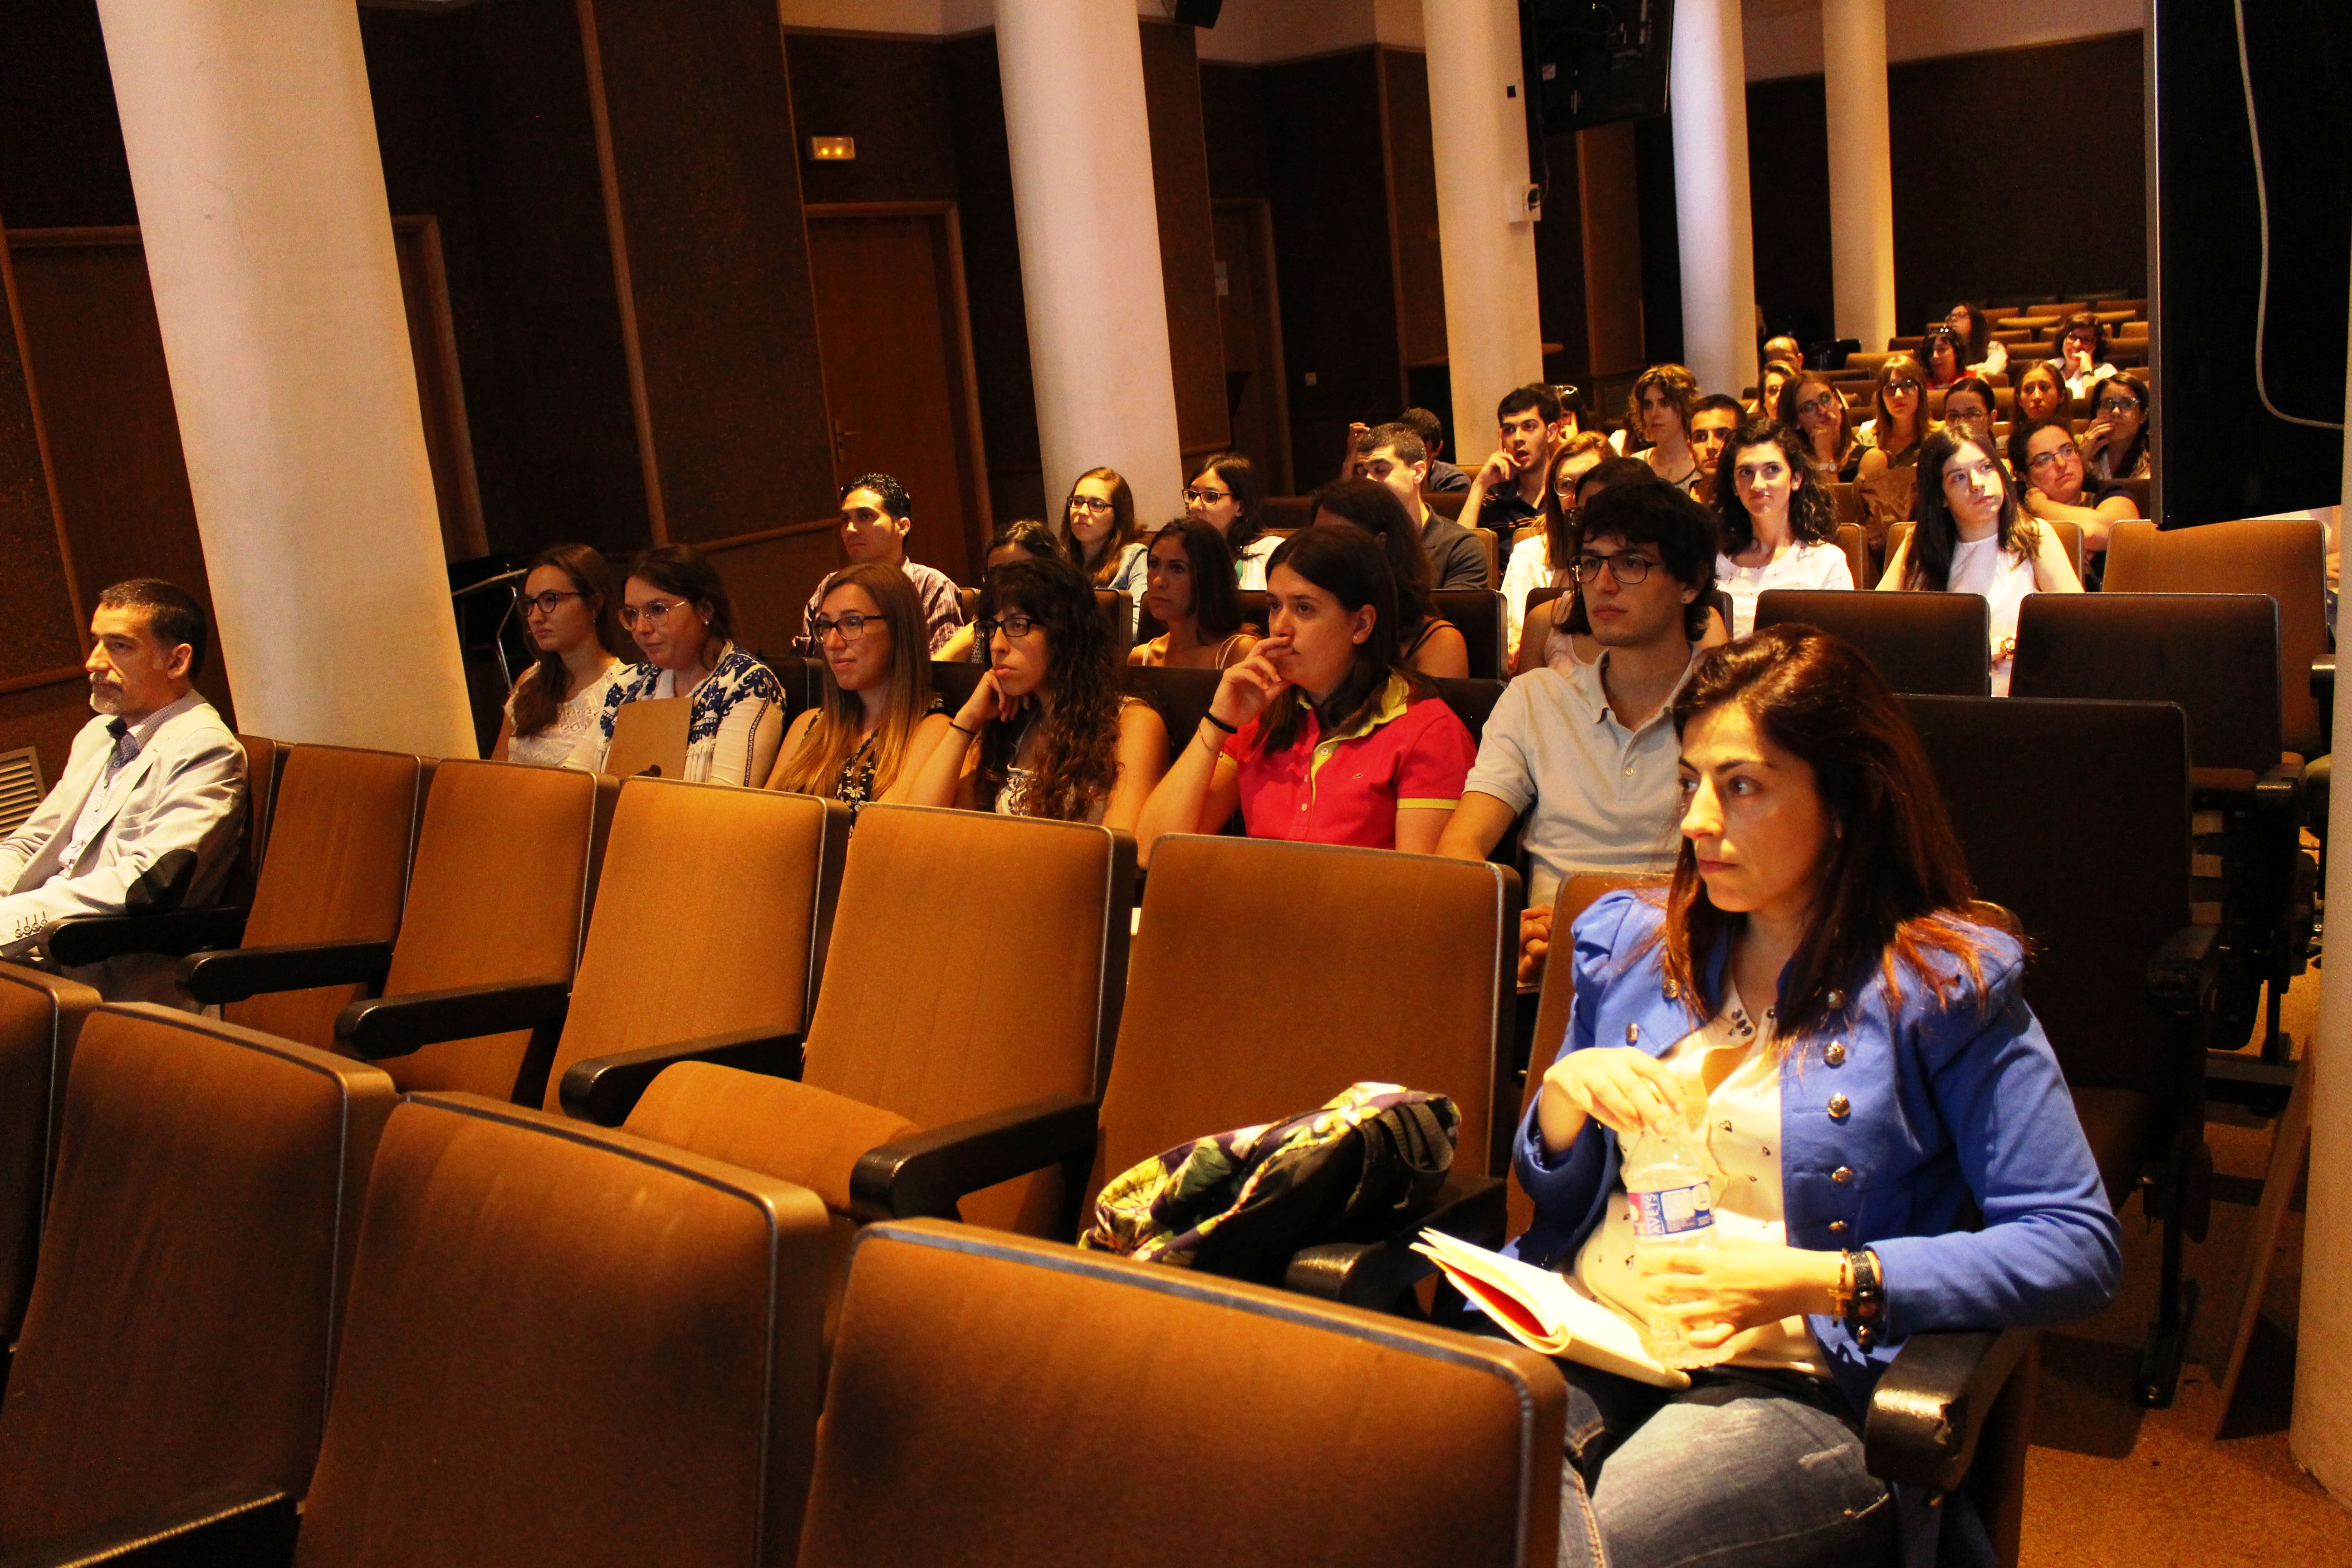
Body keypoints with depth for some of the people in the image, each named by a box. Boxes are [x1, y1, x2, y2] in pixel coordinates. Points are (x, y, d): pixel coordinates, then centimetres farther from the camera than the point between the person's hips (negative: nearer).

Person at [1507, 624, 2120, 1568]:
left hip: (1793, 1384, -3)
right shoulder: (1628, 942, 14)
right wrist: (1563, 1094, -2)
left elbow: (2080, 1248, -6)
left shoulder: (1943, 985, 0)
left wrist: (1816, 1282, -16)